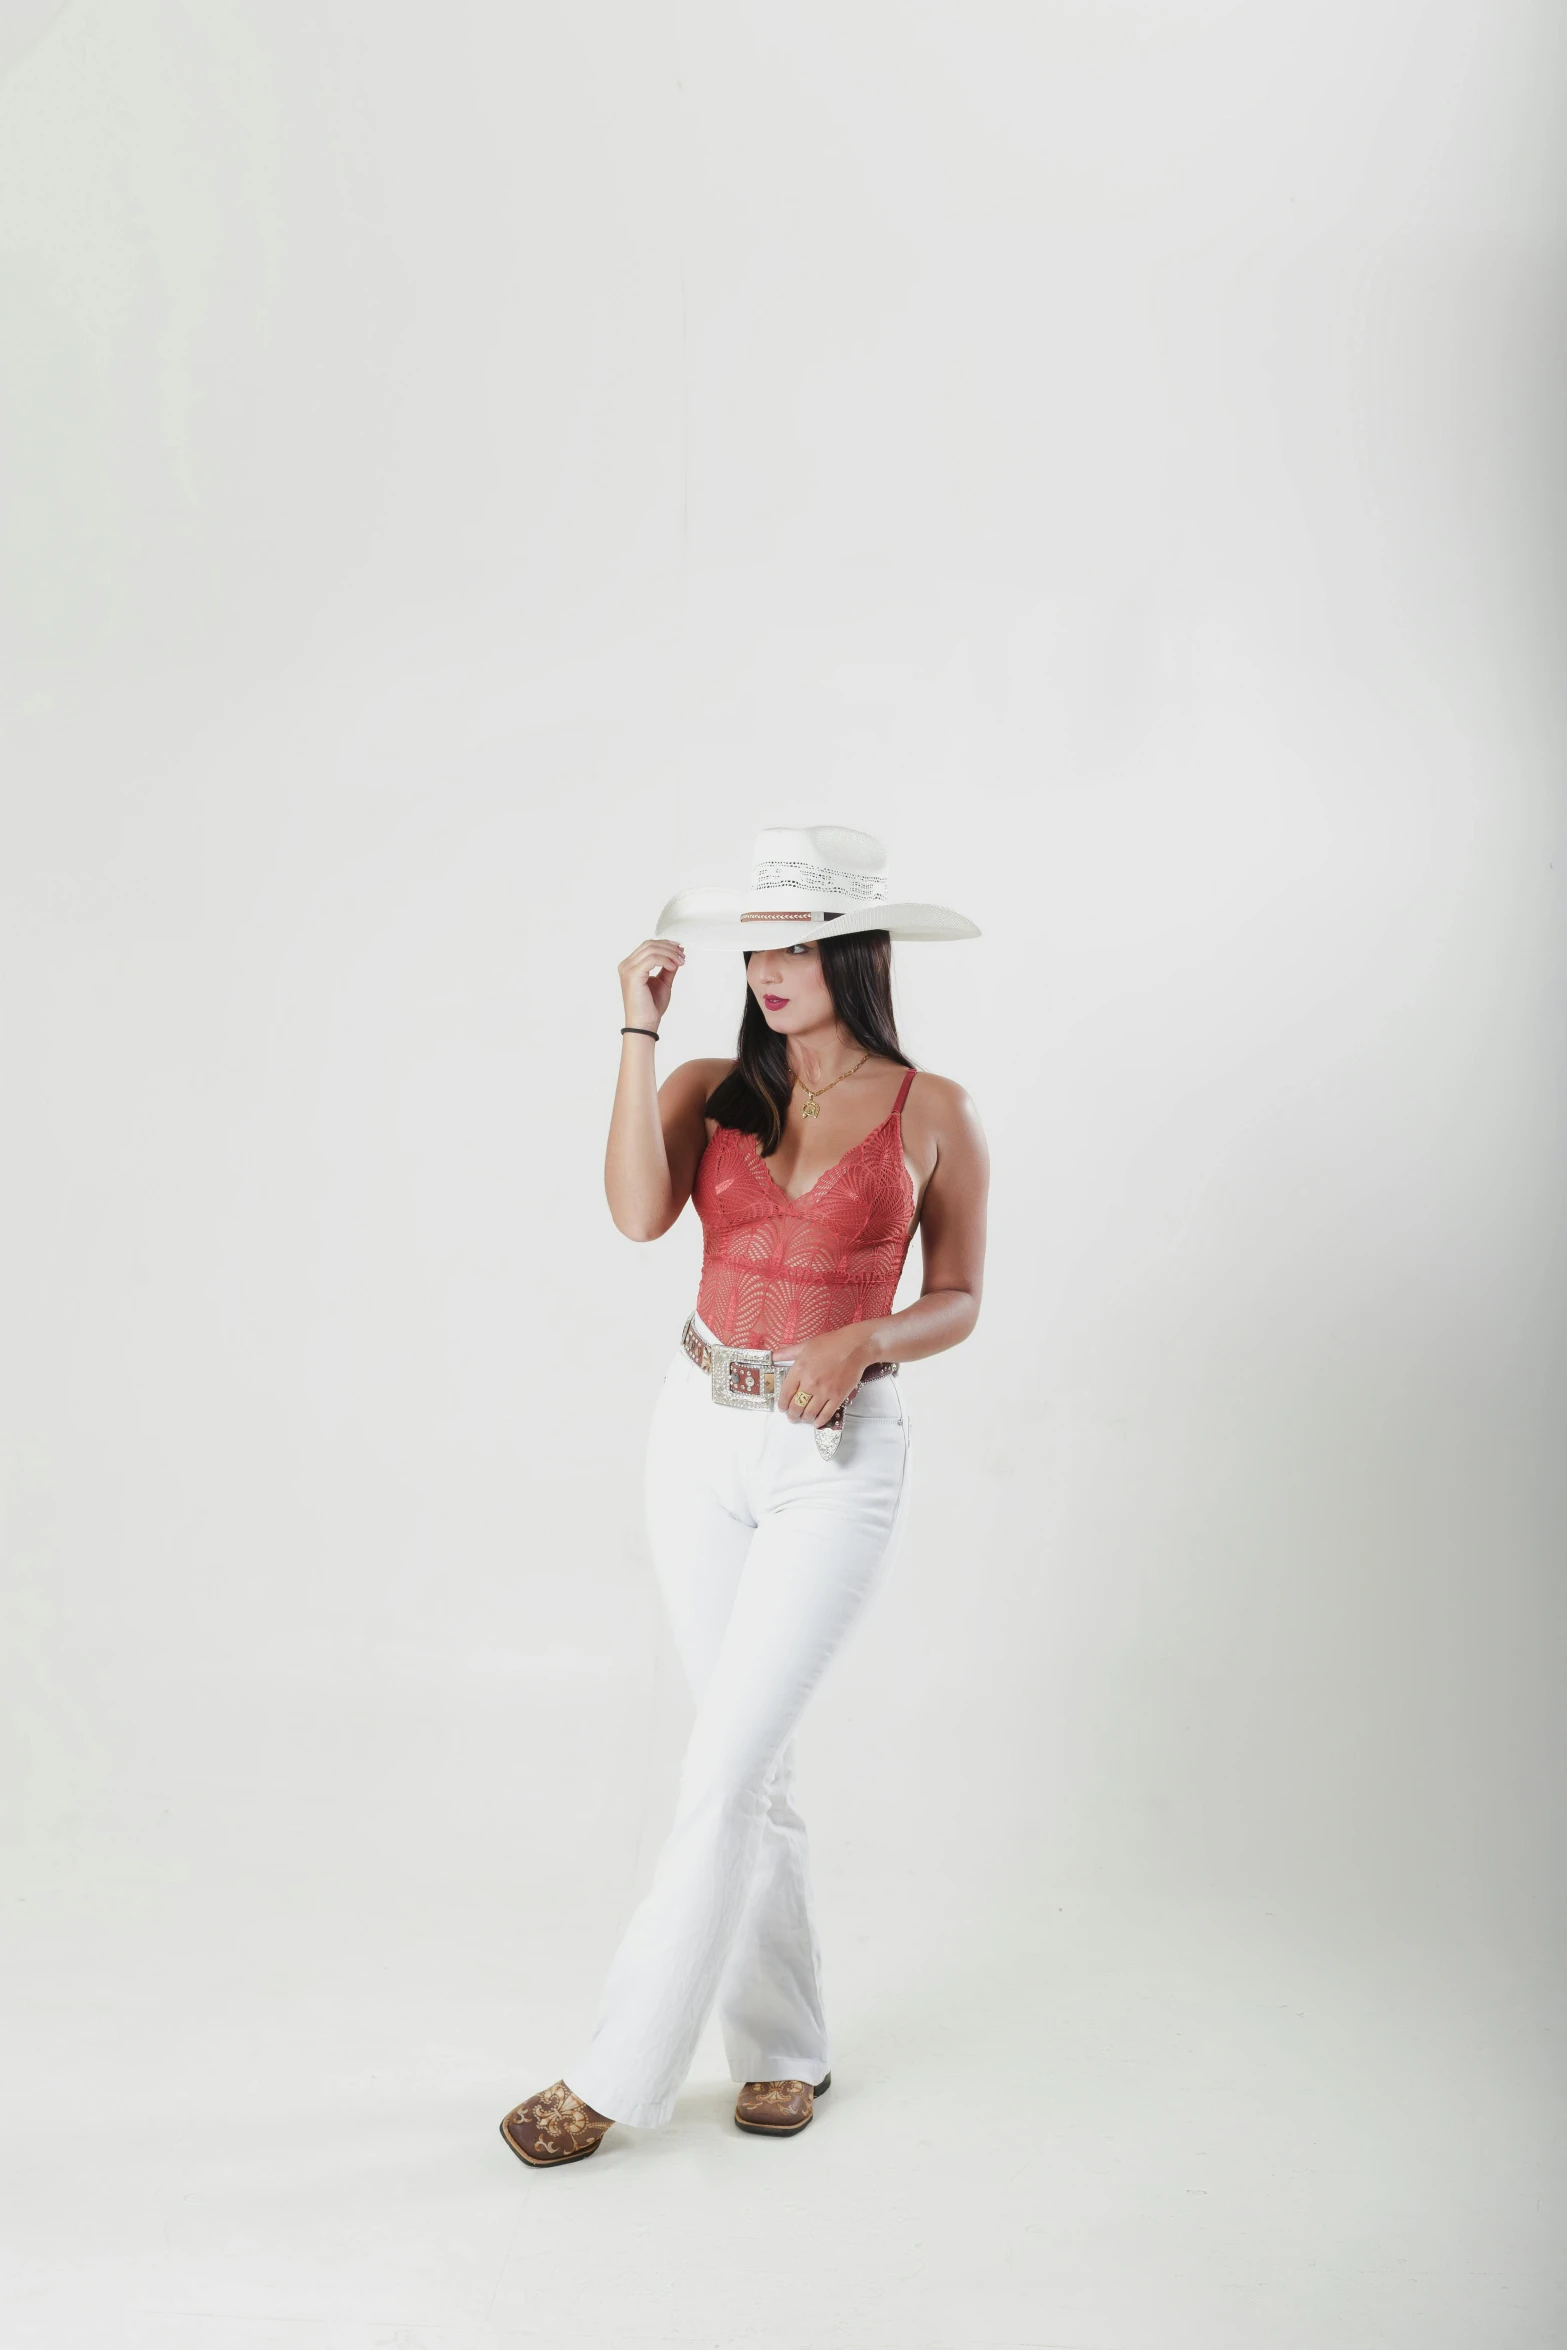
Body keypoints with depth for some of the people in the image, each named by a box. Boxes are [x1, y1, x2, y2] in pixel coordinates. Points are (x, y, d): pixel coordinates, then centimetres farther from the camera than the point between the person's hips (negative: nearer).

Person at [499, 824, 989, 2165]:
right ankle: (785, 2049, 27)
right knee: (751, 1758, 12)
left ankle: (620, 2076, 4)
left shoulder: (933, 1114, -2)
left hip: (840, 1458, -3)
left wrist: (860, 1341, -16)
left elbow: (958, 1301, 3)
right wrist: (641, 1029, -15)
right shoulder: (710, 1091, 3)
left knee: (725, 1763, -7)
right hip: (702, 1436, 4)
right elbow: (637, 1212, -15)